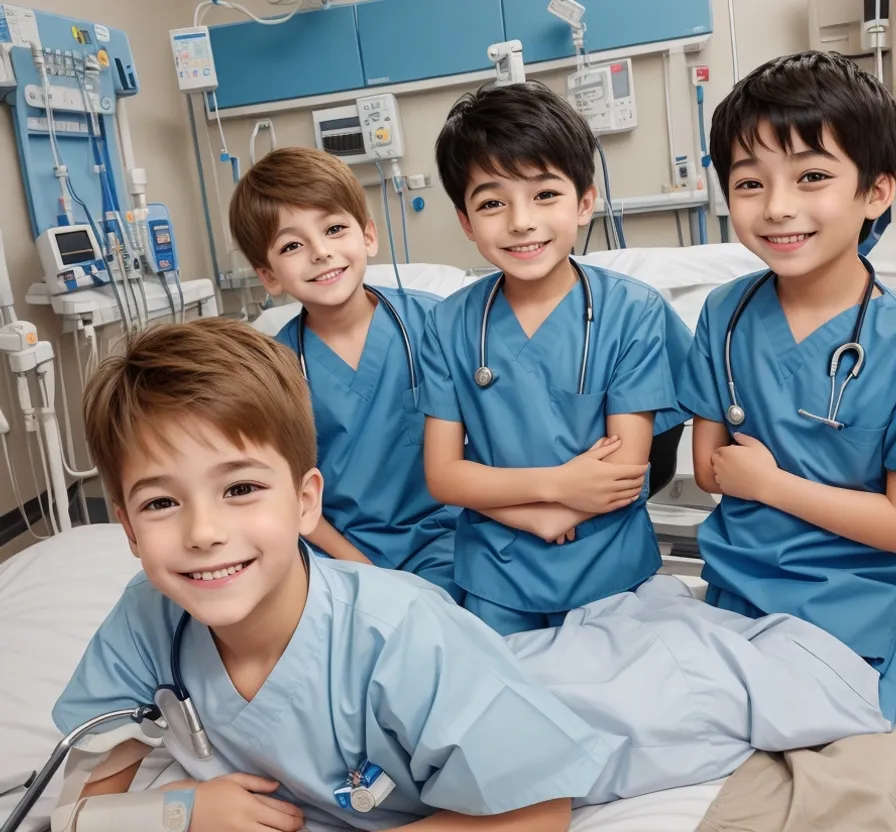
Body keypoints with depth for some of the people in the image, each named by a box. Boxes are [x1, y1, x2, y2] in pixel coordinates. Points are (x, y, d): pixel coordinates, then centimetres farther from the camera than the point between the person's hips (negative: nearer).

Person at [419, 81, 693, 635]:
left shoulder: (632, 313, -13)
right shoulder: (450, 325, -7)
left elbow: (628, 470, -15)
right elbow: (442, 474, -8)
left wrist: (508, 504, -15)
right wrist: (556, 485, -20)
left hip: (609, 574, -1)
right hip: (492, 585, 2)